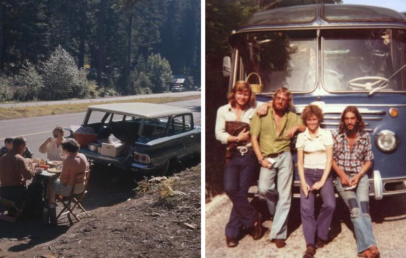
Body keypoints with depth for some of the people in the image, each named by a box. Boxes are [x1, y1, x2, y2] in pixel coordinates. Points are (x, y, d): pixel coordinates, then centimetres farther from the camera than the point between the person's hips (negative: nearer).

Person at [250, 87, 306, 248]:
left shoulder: (292, 117, 12)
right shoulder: (262, 114, 3)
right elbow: (254, 138, -1)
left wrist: (297, 127, -8)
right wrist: (261, 159, -8)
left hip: (284, 157, 1)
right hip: (267, 158, -1)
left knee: (285, 194, -6)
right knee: (264, 189, -21)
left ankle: (278, 233, 0)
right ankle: (276, 210, 14)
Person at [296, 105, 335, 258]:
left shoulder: (327, 134, 2)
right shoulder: (301, 136, 7)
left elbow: (329, 160, -2)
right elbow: (300, 162, 7)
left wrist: (322, 182, -11)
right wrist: (303, 182, -7)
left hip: (324, 173, -1)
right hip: (307, 173, 1)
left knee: (330, 205, -23)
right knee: (306, 208, -19)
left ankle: (321, 235, 0)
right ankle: (310, 245, -16)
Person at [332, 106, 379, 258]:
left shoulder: (365, 137, 3)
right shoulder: (337, 136, 0)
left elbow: (369, 160, 7)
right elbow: (332, 159, 3)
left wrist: (358, 176, -8)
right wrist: (342, 175, -11)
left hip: (360, 176, 1)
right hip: (342, 177, -1)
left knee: (363, 210, -20)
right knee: (355, 209, -24)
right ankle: (369, 246, -33)